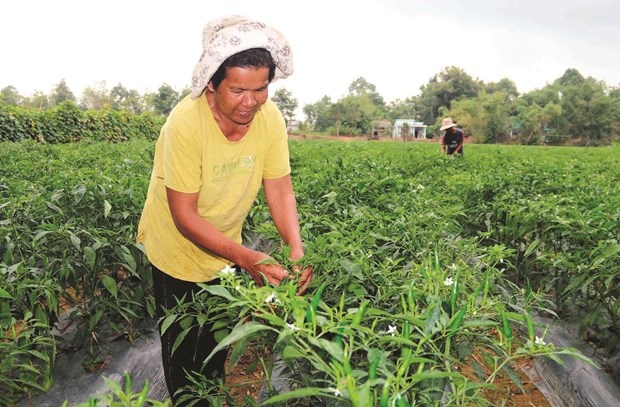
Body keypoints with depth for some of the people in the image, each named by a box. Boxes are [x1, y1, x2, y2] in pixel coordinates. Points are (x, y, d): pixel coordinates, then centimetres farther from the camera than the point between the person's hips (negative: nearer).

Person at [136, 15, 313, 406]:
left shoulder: (271, 118, -17)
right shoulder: (185, 123, -30)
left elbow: (279, 189, -14)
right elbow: (184, 215, -28)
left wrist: (297, 250, -29)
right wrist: (247, 258, -36)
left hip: (227, 249, 5)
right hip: (179, 249, -4)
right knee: (184, 350, 15)